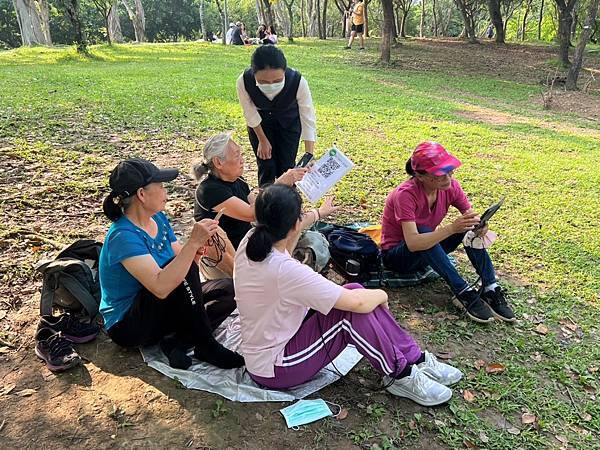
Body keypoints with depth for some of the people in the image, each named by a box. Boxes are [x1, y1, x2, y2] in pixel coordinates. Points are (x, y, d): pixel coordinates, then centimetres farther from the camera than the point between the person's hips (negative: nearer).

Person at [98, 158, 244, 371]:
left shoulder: (158, 219, 0)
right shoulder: (123, 236, -26)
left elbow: (180, 262, 1)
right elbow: (161, 287, -38)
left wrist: (194, 252, -20)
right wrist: (193, 243, -38)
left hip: (159, 311, 8)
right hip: (127, 326, -8)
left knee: (229, 289, -4)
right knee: (184, 273, -30)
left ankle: (178, 341, -14)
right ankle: (206, 347, -16)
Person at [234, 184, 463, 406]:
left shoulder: (250, 241, -8)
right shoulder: (285, 270, -33)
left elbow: (282, 231, 19)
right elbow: (356, 302, -29)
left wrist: (318, 213, 32)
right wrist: (381, 295, -7)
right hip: (275, 370, -8)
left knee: (354, 292, -2)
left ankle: (415, 359, 5)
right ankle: (400, 376, 0)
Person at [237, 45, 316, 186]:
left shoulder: (298, 82, -37)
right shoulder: (244, 82, -35)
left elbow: (308, 120, -30)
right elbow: (251, 114, -17)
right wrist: (262, 140, -7)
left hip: (289, 122, 0)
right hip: (260, 122, 0)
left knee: (286, 167, 1)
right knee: (266, 166, 1)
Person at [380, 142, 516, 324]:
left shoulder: (450, 186, -12)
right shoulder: (406, 194, -31)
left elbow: (472, 216, -11)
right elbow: (413, 243, -40)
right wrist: (452, 228, -49)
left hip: (429, 251, 6)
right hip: (396, 255, -5)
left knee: (470, 226, -18)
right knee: (424, 231, -37)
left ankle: (490, 290, -18)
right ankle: (463, 294, -30)